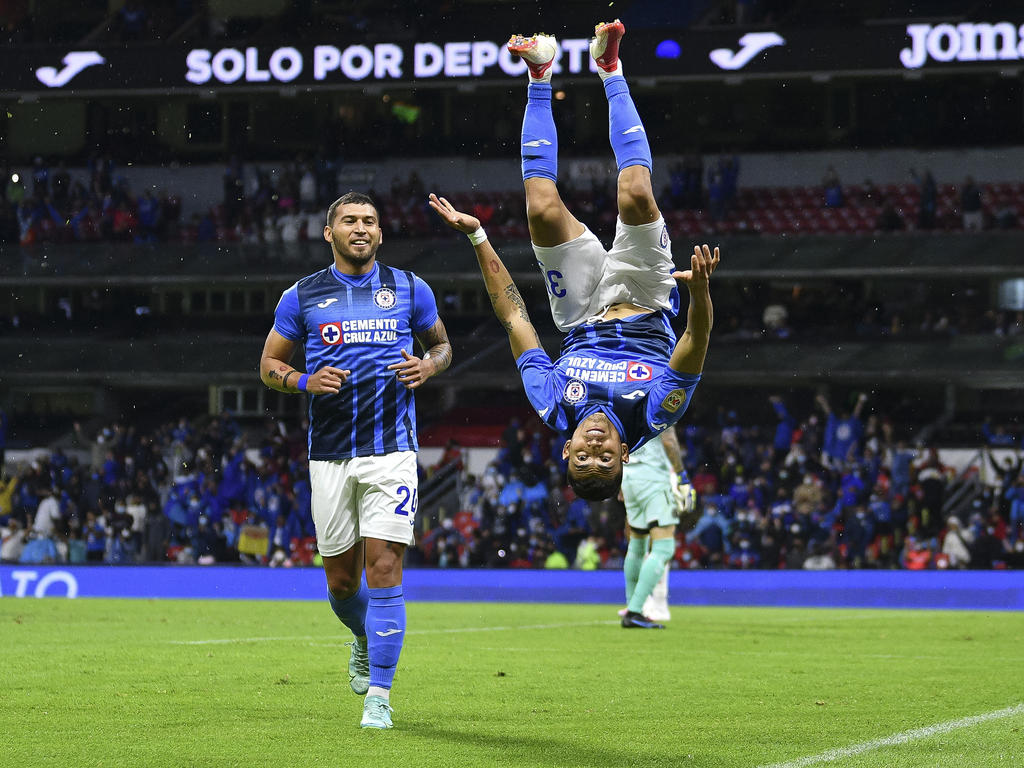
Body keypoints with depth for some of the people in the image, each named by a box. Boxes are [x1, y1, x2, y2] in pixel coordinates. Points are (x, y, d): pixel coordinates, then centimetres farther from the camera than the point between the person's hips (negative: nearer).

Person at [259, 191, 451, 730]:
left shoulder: (409, 290, 6)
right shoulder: (302, 297, 5)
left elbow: (441, 345, 19)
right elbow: (269, 364, 12)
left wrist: (427, 367, -4)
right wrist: (305, 381, -8)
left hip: (392, 448, -1)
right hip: (330, 456, 2)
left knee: (384, 569, -12)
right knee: (341, 579, 8)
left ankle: (379, 695, -7)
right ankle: (364, 640, 42)